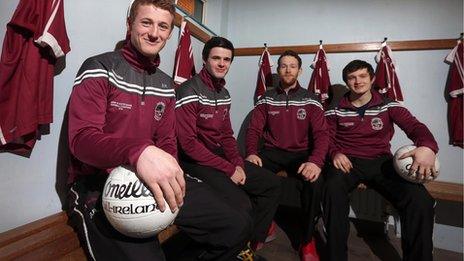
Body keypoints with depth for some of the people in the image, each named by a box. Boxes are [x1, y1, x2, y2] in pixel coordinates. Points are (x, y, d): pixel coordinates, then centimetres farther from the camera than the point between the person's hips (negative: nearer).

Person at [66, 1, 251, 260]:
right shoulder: (99, 68, -5)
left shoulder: (166, 84, 13)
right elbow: (82, 139, -18)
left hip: (154, 181, 6)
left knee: (238, 227, 0)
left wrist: (168, 173, -12)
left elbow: (167, 142, 11)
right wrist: (139, 152, -38)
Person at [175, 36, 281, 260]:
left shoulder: (224, 93, 12)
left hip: (220, 155, 9)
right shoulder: (190, 91, -14)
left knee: (272, 185, 7)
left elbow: (227, 135, 14)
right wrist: (229, 169, -18)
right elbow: (188, 143, -20)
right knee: (241, 205, -27)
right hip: (195, 160, -8)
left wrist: (238, 164, -4)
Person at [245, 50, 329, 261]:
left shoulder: (311, 100, 2)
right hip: (272, 152, 1)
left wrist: (316, 161, -28)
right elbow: (254, 129, 0)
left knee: (313, 181, -31)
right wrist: (252, 153, -21)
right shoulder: (266, 99, 7)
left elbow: (321, 134, -8)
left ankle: (307, 241, -5)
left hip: (300, 153, -1)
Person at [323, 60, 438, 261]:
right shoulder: (335, 110, 9)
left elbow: (414, 126, -3)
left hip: (380, 162, 2)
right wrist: (335, 153, -18)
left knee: (421, 200, -25)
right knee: (333, 188, -36)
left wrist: (427, 146, -27)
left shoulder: (389, 106, 9)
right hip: (348, 162, -1)